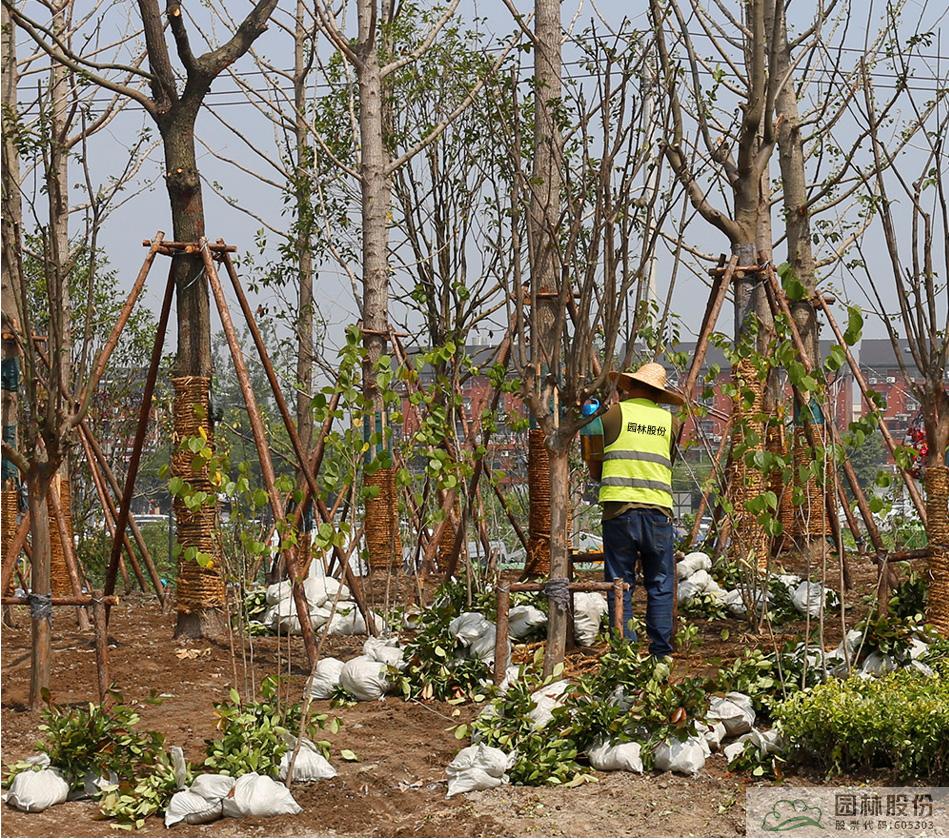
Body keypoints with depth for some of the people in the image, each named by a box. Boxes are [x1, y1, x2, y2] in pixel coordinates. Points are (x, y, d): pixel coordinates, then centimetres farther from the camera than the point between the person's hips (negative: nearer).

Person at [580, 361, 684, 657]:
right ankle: (661, 652, 5)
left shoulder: (614, 413, 4)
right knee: (661, 586, 8)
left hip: (619, 508, -2)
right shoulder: (669, 420, 11)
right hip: (659, 510, 2)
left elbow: (595, 471, 8)